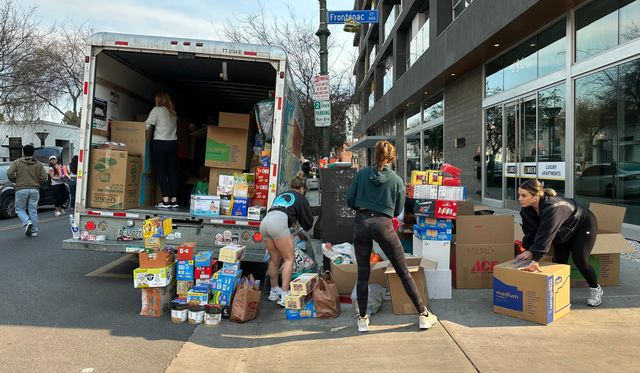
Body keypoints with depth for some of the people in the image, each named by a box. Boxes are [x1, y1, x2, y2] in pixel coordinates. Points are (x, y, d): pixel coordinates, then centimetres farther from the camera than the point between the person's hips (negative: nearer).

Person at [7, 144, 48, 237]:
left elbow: (9, 173, -9)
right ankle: (34, 230, 9)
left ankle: (27, 222, -13)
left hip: (21, 189, -2)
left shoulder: (17, 162, 2)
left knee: (20, 209, 12)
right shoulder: (38, 164, 5)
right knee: (33, 211, 8)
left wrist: (15, 181, 9)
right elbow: (43, 177, -1)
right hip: (34, 189, 2)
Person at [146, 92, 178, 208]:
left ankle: (166, 200, -7)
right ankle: (174, 200, 6)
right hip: (173, 143, 5)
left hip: (160, 143, -5)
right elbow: (173, 127, 10)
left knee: (161, 172, -2)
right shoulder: (173, 112, 16)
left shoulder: (157, 110, -1)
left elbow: (147, 125, -6)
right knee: (172, 172, 6)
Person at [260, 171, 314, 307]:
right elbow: (308, 221, 23)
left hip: (264, 222, 6)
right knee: (289, 259, 2)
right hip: (278, 223, -6)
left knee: (275, 259, 19)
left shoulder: (281, 195, 34)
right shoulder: (300, 198, 19)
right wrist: (306, 227, 46)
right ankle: (284, 296, -5)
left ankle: (274, 292, 29)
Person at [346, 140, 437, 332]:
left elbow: (349, 200, 5)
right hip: (383, 224, -1)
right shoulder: (397, 180, 2)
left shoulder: (362, 174, 4)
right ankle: (423, 315, 17)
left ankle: (362, 319, 16)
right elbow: (398, 210, 10)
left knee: (362, 274, 11)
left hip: (361, 223, 1)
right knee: (404, 272, 8)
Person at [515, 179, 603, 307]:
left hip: (583, 225, -7)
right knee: (559, 261, 2)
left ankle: (596, 289, 14)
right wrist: (529, 250, -30)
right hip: (563, 232, 7)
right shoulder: (526, 209, -22)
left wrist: (536, 259, -60)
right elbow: (530, 230, -16)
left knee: (580, 261, -11)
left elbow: (545, 234, -54)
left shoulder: (552, 207, -46)